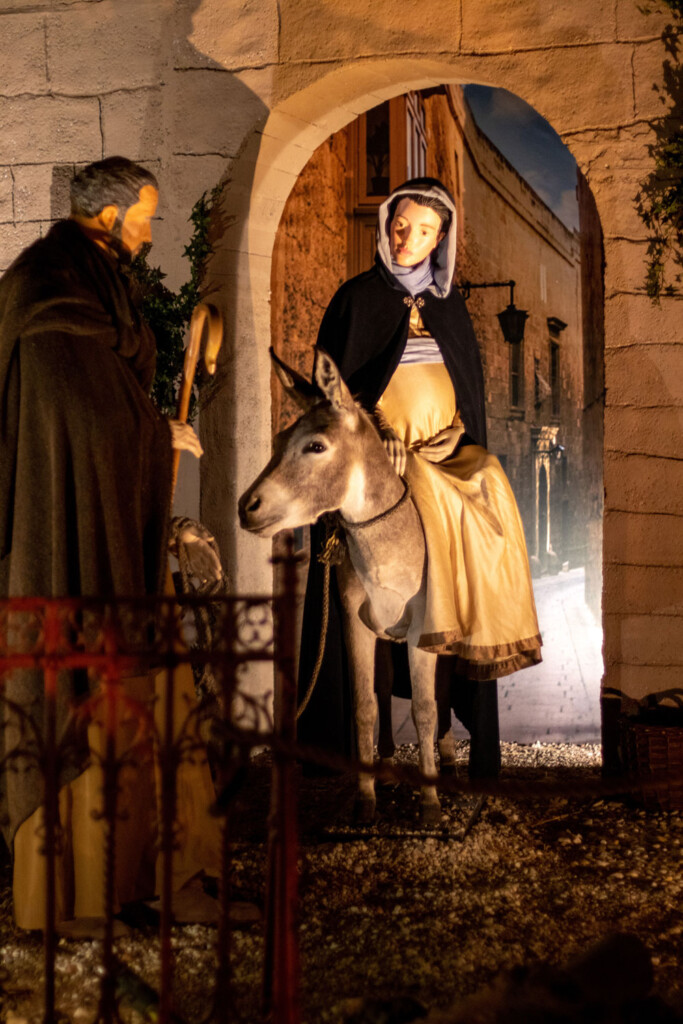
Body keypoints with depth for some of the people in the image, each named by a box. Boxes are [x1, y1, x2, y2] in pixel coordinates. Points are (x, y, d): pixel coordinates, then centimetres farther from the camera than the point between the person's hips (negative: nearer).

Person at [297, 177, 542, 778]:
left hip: (447, 457, 4)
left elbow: (472, 385, 18)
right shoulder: (357, 299, 4)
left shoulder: (450, 305, 15)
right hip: (381, 459, -3)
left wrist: (473, 457, 8)